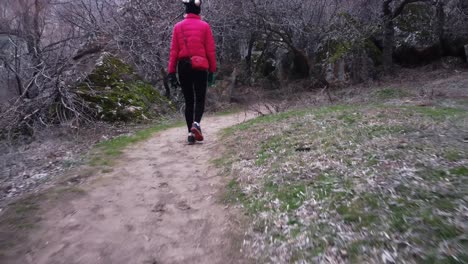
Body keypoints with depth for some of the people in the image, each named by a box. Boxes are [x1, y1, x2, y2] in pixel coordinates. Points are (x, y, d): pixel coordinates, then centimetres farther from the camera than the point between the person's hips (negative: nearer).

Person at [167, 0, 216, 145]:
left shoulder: (178, 27, 5)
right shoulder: (204, 26, 1)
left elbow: (174, 51, 1)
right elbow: (211, 50, -2)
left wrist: (171, 72, 2)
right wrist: (212, 70, 4)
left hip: (183, 66, 2)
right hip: (200, 67, -2)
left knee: (188, 101, 11)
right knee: (200, 99, 9)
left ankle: (190, 134, 9)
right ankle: (196, 124, -18)